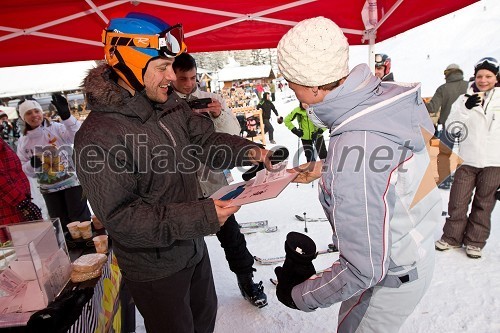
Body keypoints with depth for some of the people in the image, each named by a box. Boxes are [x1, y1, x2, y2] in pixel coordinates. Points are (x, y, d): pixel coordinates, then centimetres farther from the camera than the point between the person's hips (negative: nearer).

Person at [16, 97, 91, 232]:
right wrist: (32, 165, -15)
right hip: (49, 189, 5)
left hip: (72, 181, -4)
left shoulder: (57, 128, -9)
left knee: (80, 218, 3)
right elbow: (26, 170, 9)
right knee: (61, 223, 14)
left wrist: (66, 116, -43)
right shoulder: (23, 141, 4)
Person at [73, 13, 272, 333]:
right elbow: (121, 218, -29)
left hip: (194, 246, 7)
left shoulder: (171, 105, -4)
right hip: (154, 268, -6)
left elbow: (206, 141, 3)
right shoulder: (99, 136, -26)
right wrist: (200, 217, -35)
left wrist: (247, 150, -16)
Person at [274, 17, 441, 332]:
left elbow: (364, 269, -32)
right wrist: (324, 168, 12)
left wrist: (299, 297, -17)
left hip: (390, 278, -7)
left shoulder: (354, 150, -39)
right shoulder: (385, 94, -13)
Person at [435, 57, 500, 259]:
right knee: (458, 201, 3)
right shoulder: (465, 99, 3)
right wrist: (466, 108, -21)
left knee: (483, 203, 9)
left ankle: (475, 241, 22)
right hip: (467, 160, 0)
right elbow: (452, 129, -7)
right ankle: (452, 237, 20)